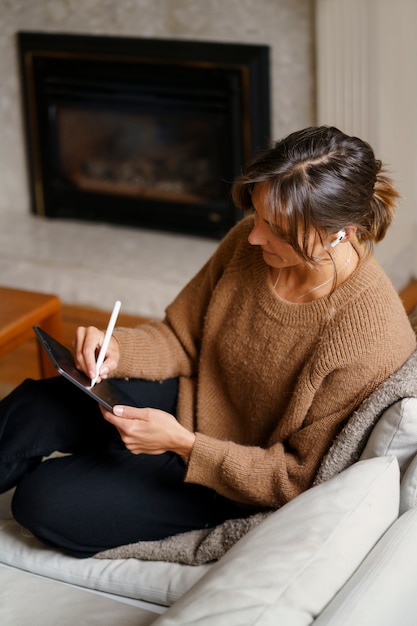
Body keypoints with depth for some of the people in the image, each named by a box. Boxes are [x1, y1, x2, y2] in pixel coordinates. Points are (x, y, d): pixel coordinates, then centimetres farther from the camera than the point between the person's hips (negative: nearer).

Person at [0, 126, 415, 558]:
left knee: (44, 501, -12)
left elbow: (301, 478, -23)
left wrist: (182, 443, -30)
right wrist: (117, 350, -19)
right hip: (191, 396, 6)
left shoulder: (370, 341, -32)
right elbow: (181, 338, 2)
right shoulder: (249, 244, -14)